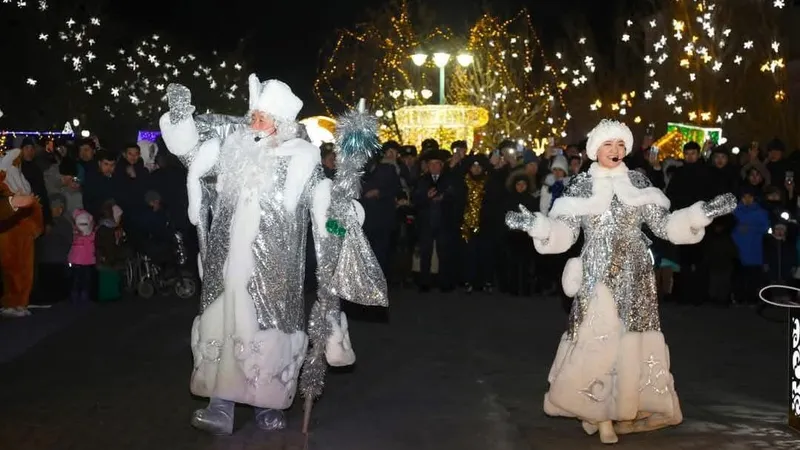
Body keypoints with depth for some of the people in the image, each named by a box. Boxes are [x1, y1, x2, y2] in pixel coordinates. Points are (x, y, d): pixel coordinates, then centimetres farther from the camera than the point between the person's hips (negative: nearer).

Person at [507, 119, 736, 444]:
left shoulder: (638, 182, 6)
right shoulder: (581, 185, 2)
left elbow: (662, 225, 3)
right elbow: (564, 232, -3)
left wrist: (704, 212, -6)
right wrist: (534, 224, -20)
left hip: (633, 275, 2)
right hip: (598, 275, -2)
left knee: (630, 338, 2)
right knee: (598, 337, -5)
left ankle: (623, 408, 13)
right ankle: (600, 413, 4)